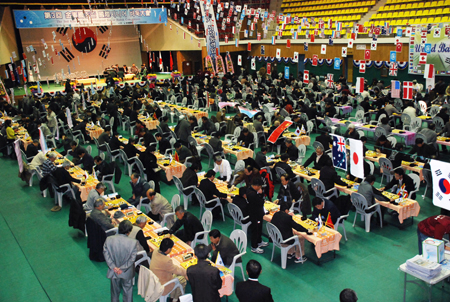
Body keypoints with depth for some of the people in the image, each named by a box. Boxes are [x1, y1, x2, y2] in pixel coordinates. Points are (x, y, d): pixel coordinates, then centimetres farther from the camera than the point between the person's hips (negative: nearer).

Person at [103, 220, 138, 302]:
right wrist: (122, 268, -12)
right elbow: (132, 259, -19)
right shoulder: (133, 242, -23)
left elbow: (106, 254, -14)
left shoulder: (109, 240, -18)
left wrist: (114, 267, -11)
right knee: (128, 290, 23)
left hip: (113, 271, 2)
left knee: (115, 290, 26)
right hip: (127, 273, -2)